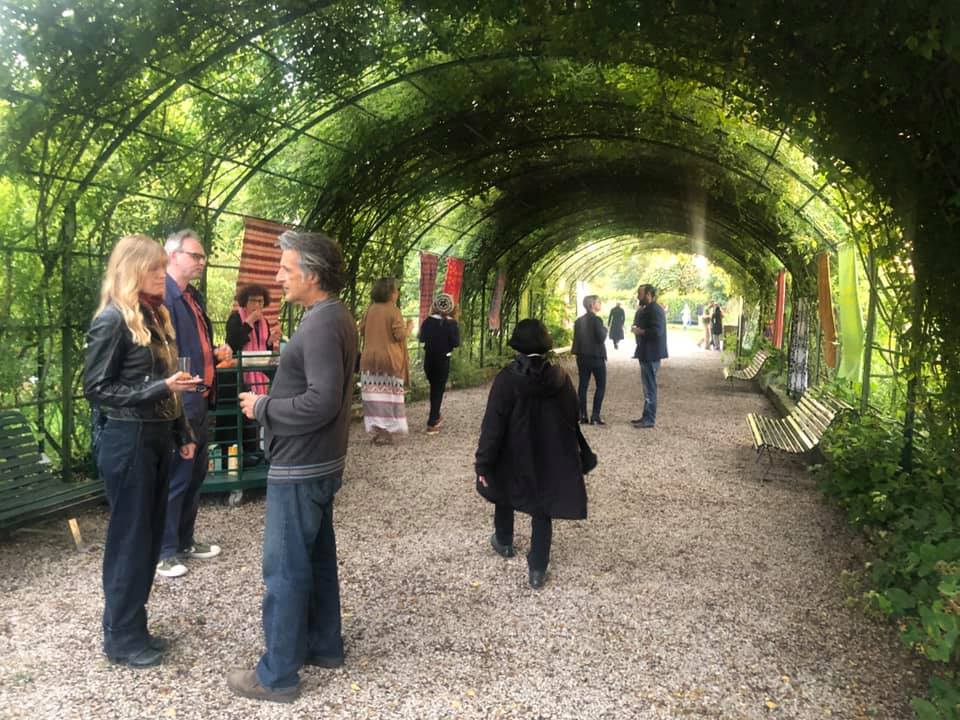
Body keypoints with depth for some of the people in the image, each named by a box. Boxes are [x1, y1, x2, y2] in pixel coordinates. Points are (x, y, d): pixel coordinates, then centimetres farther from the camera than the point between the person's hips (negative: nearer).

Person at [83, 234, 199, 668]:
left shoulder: (154, 316, 11)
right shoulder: (113, 320, -14)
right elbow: (96, 389, -15)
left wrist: (182, 434, 15)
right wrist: (162, 387, -23)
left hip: (156, 438, 8)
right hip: (127, 442, -8)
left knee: (150, 536, 13)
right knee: (130, 539, 2)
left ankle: (130, 628, 27)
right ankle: (122, 639, 17)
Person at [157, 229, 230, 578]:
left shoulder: (194, 296, 15)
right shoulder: (162, 295, -16)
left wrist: (216, 353, 7)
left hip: (199, 400, 10)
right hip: (179, 403, -10)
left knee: (195, 474, 18)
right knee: (175, 478, 0)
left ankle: (184, 541, 32)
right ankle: (165, 552, 14)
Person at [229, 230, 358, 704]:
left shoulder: (322, 325, -21)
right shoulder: (332, 316, 10)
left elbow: (321, 402, -27)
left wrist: (262, 408, -16)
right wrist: (272, 400, 9)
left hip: (299, 468, -10)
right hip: (319, 461, 10)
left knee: (285, 569, 0)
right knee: (316, 558, 19)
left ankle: (278, 675, 12)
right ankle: (324, 646, 33)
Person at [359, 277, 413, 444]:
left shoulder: (370, 310, 4)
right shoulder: (393, 311, -10)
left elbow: (362, 331, 10)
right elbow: (400, 335, -14)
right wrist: (409, 329, 6)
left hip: (370, 358, 4)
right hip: (390, 359, -4)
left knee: (374, 395, 6)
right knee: (388, 395, 1)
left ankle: (376, 429, 7)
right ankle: (386, 431, -2)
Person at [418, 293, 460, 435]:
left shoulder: (428, 320, -5)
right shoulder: (452, 324, -12)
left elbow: (421, 338, -6)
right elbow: (456, 343, -16)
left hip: (429, 359, 3)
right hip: (443, 360, -3)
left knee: (433, 388, 22)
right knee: (438, 390, 3)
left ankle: (435, 417, 36)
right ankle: (431, 424, -3)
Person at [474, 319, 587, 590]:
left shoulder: (507, 378, -17)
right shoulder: (560, 378, -6)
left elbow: (493, 424, -17)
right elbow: (573, 419, 3)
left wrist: (483, 462, -11)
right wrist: (573, 456, 15)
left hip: (514, 456, -2)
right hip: (550, 457, 2)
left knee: (504, 495, 26)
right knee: (542, 510, 12)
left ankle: (503, 542, 45)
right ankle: (537, 569, 12)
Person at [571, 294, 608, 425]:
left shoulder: (578, 321, 8)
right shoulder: (596, 320, -13)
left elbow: (576, 339, 11)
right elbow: (601, 339, -16)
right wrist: (605, 330, 2)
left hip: (582, 357, 6)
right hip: (596, 357, -6)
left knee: (583, 386, 8)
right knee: (601, 386, 3)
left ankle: (583, 416, 8)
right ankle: (595, 416, -4)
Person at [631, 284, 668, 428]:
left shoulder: (655, 310, -17)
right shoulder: (646, 309, 15)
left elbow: (657, 331, -26)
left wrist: (639, 331, -18)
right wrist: (637, 328, 1)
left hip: (651, 354, -10)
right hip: (646, 353, 10)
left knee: (650, 387, -6)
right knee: (648, 386, 15)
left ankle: (649, 419, -1)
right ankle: (647, 416, 24)